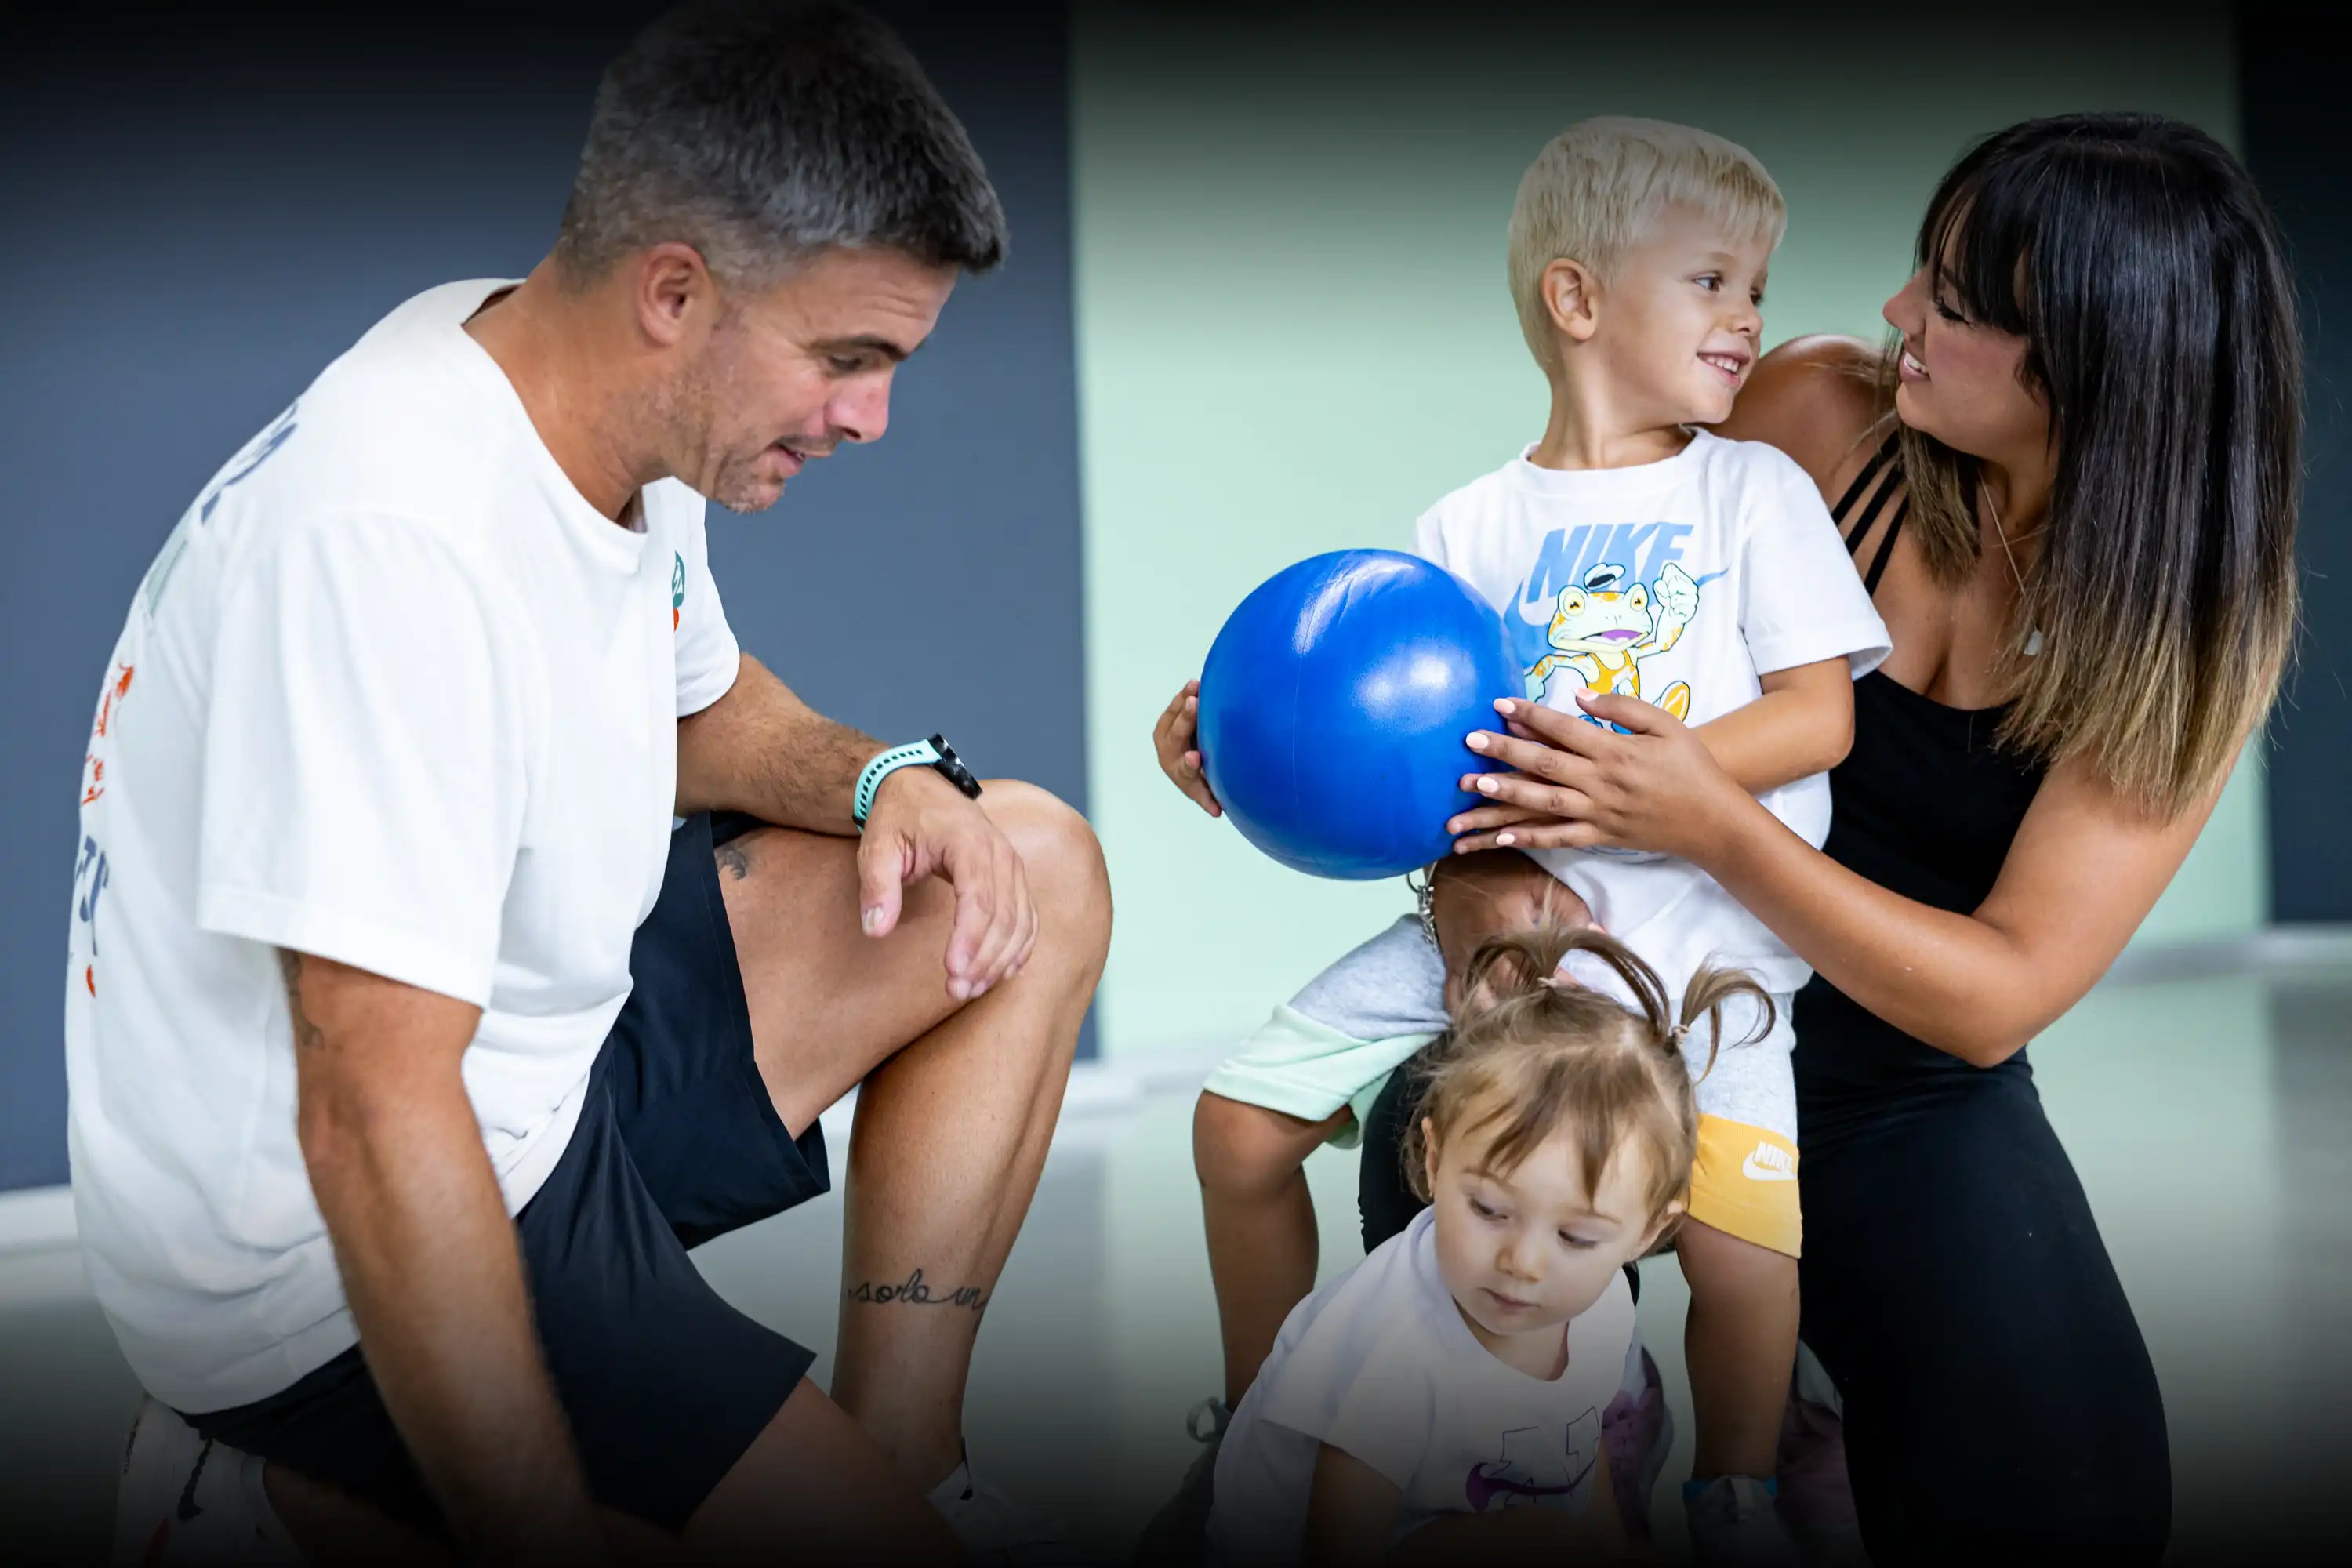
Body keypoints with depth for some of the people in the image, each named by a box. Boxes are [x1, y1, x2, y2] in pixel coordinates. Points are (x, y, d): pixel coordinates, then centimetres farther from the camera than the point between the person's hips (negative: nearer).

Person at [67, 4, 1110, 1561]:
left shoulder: (617, 401, -1)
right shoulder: (402, 536, -31)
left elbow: (697, 707, 19)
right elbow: (376, 1120, -32)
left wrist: (888, 778, -3)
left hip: (542, 1041, 10)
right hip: (336, 1246, -10)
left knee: (1033, 872, 8)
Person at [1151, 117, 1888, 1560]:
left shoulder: (1756, 491, 5)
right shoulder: (1468, 530, 8)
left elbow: (1820, 716, -5)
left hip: (1705, 931, -2)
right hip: (1503, 914, 2)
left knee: (1743, 1244, -24)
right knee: (1242, 1120, -5)